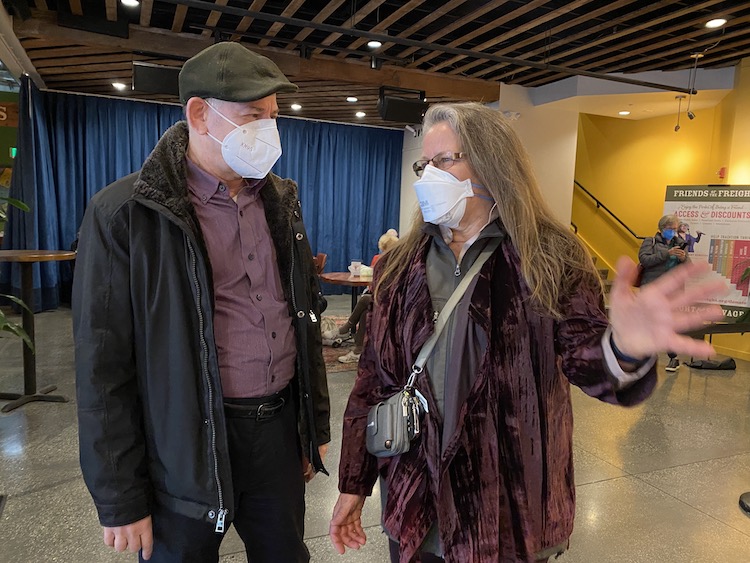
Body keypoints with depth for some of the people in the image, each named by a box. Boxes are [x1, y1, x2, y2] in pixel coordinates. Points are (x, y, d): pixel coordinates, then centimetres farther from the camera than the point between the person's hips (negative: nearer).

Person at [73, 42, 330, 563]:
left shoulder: (281, 201, 5)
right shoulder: (125, 214, -11)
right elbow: (104, 367, -9)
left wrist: (317, 424, 12)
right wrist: (121, 500, -5)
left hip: (280, 427, 5)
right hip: (187, 446, -4)